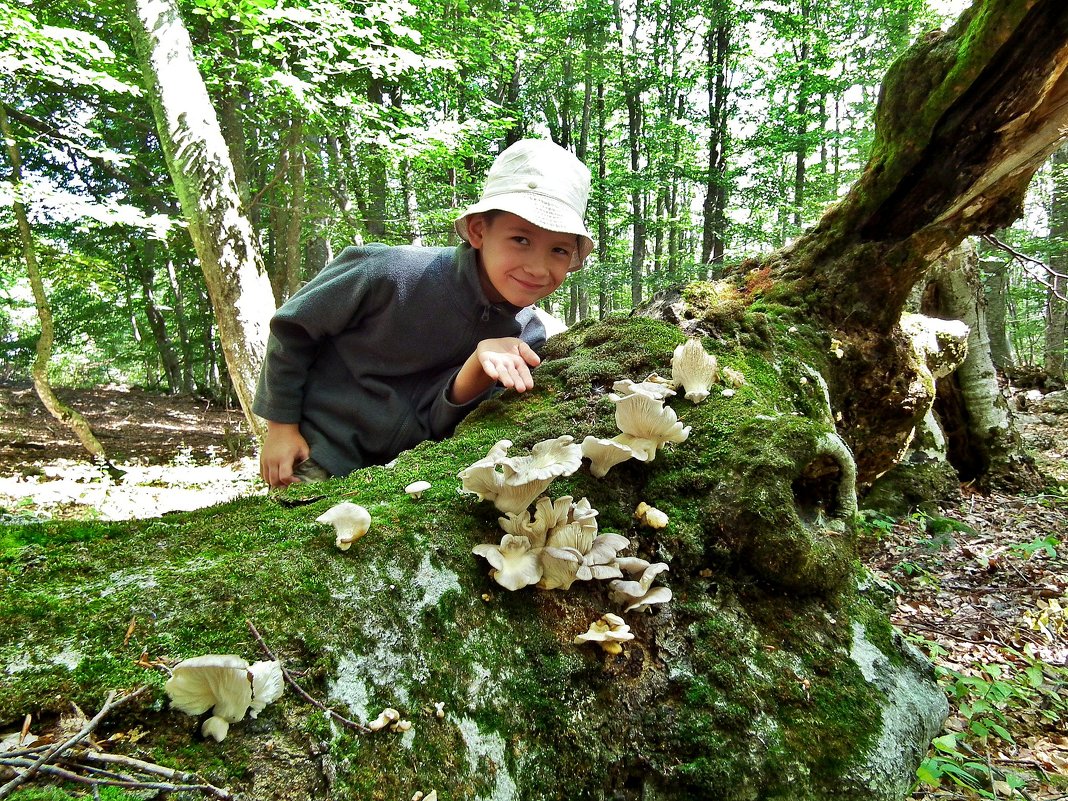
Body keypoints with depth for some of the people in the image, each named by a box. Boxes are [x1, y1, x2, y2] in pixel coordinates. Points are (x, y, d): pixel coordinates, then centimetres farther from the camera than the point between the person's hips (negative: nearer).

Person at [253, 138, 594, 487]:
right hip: (315, 457, -3)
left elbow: (438, 423, -17)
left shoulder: (526, 337, -14)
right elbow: (292, 326, -11)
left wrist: (479, 368, -35)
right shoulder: (392, 273, -26)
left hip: (405, 471, 4)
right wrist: (281, 425, -7)